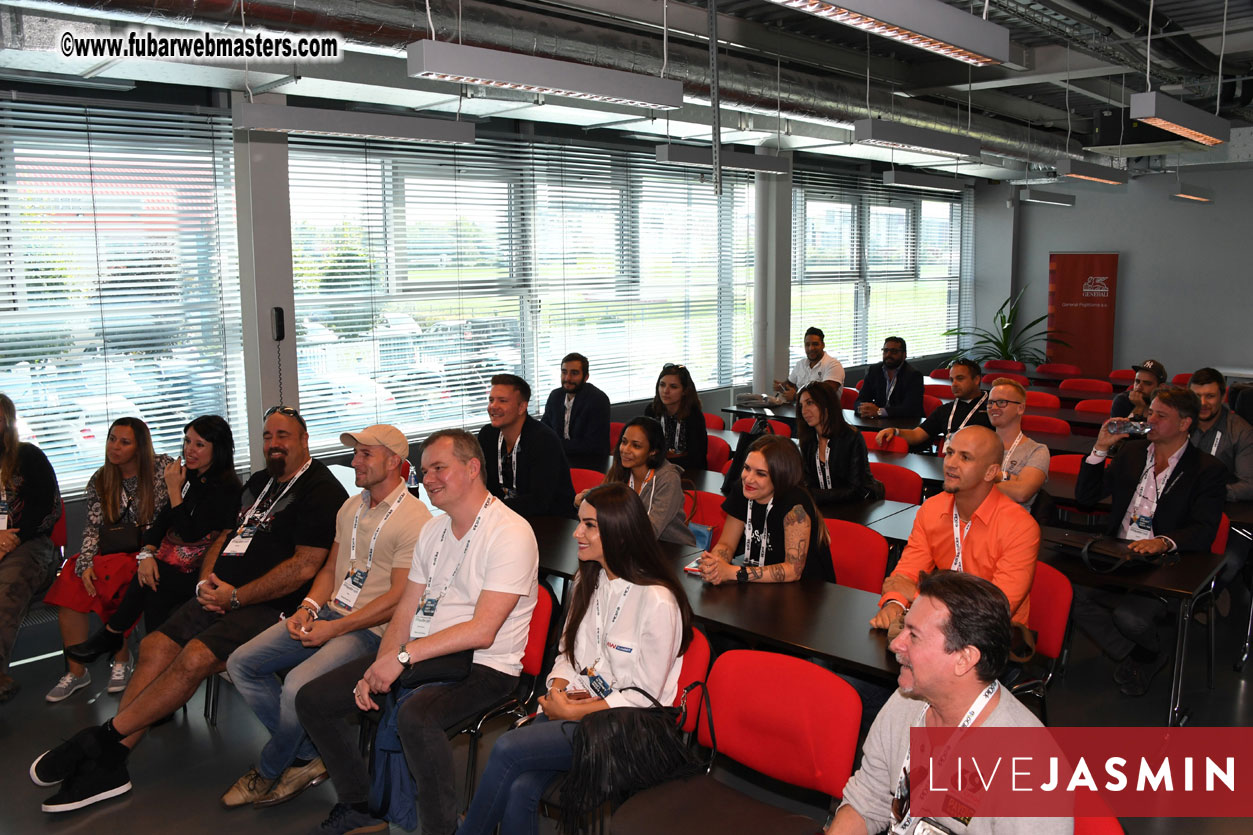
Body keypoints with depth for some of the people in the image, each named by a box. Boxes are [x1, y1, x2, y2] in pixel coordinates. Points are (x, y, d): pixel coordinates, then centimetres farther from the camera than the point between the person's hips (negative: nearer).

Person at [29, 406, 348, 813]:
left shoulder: (320, 490, -9)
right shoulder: (259, 482, 20)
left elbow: (304, 567, -17)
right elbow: (226, 534, 23)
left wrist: (236, 597, -15)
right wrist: (207, 579, 2)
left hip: (270, 607, -8)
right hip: (223, 596, 9)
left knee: (196, 657, -25)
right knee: (156, 646, -6)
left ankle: (101, 737, -12)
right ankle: (107, 766, -6)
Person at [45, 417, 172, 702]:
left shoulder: (163, 468, -4)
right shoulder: (100, 481, 9)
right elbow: (92, 529, 4)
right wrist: (85, 564, -13)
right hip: (114, 552, 4)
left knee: (108, 576, -31)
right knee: (70, 580, -21)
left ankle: (121, 657, -11)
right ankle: (76, 671, -12)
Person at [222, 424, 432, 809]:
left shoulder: (414, 519, -14)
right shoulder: (350, 507, 14)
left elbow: (399, 598, -18)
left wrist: (334, 629, -18)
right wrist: (307, 609, -1)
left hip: (370, 629, -9)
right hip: (329, 613, 9)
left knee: (297, 685, -28)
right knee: (241, 663, -2)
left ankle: (269, 771, 3)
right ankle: (308, 756, 4)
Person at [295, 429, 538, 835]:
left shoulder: (510, 534, -15)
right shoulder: (432, 531, 13)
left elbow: (482, 631, -22)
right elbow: (405, 612, 11)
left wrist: (403, 656, -22)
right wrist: (378, 671, -5)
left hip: (483, 668, -8)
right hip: (418, 657, 9)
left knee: (414, 716, -37)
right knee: (313, 700, 4)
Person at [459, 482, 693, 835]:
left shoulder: (657, 602, -17)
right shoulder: (589, 580, 8)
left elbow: (643, 697, -14)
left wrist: (571, 712, -12)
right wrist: (558, 689, -4)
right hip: (575, 704, 6)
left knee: (507, 749, -22)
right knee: (520, 788, -22)